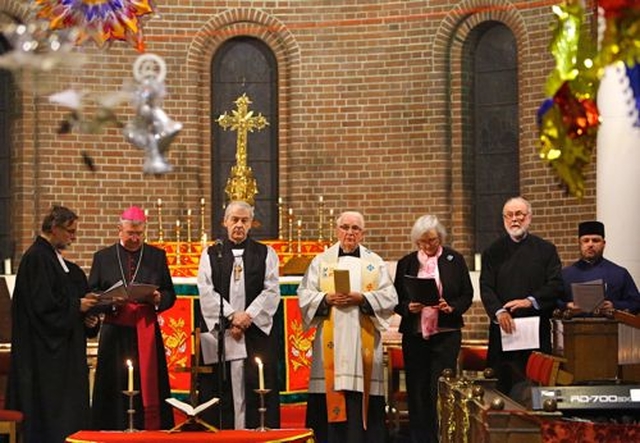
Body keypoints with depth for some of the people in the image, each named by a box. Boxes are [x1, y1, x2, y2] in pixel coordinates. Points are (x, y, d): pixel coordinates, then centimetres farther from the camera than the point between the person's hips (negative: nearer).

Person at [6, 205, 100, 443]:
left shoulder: (57, 259, 15)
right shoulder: (36, 258, -14)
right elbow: (41, 305, -21)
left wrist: (89, 318, 3)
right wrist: (77, 305, -13)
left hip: (65, 349, 10)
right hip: (45, 352, -10)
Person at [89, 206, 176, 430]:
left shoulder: (157, 256, 11)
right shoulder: (102, 257, 10)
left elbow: (170, 295, 10)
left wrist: (158, 299, -11)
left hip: (147, 333, 0)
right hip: (115, 333, 0)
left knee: (149, 385, -3)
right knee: (117, 388, -2)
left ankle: (151, 430, 0)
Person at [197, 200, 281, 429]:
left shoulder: (266, 254, 11)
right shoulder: (210, 254, 11)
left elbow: (272, 291, 1)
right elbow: (206, 292, 0)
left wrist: (248, 316, -12)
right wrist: (232, 316, -11)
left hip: (257, 331, 0)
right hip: (219, 333, 0)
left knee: (258, 397, -4)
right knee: (221, 395, -3)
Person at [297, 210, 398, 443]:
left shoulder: (375, 263, 11)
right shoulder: (321, 261, 12)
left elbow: (389, 297, 2)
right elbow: (304, 295, 5)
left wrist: (362, 299, -13)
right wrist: (326, 299, -13)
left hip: (364, 342, 0)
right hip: (330, 343, 0)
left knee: (362, 397, -5)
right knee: (331, 395, -5)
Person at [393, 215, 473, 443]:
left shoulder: (455, 260, 4)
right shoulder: (406, 263, 8)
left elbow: (467, 295, 5)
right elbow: (396, 300, 9)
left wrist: (451, 307, -14)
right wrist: (408, 308, -12)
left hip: (446, 334, -2)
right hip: (414, 335, 2)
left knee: (441, 389, -6)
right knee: (417, 391, 4)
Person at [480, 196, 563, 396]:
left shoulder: (546, 250, 9)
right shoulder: (493, 252, 10)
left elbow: (556, 285, 0)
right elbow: (486, 288, 1)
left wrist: (531, 301, -14)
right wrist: (499, 312, -17)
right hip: (504, 327, 0)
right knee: (505, 384, -2)